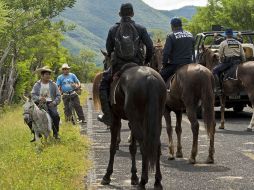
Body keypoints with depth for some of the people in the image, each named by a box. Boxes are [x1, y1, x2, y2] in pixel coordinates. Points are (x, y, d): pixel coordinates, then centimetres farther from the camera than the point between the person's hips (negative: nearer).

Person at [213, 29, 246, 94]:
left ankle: (218, 88, -12)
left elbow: (220, 55, 5)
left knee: (215, 71, 2)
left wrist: (221, 62, 21)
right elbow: (243, 55, 12)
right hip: (238, 62, 4)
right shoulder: (238, 43, 14)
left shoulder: (223, 43, 2)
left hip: (227, 62, -4)